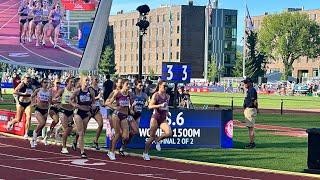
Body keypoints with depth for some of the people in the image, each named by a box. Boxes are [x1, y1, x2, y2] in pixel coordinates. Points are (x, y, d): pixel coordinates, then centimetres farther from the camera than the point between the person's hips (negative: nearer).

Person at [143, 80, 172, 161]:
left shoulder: (167, 96, 9)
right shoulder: (156, 95, -8)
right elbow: (150, 106, -18)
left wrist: (167, 111, 12)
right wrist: (160, 105, -28)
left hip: (163, 119, 5)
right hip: (155, 118, -5)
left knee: (169, 133, -17)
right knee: (152, 137, -1)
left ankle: (158, 140, 13)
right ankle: (145, 153, 17)